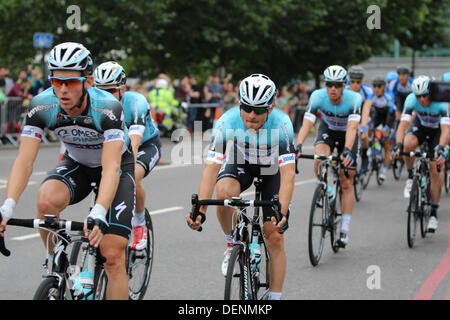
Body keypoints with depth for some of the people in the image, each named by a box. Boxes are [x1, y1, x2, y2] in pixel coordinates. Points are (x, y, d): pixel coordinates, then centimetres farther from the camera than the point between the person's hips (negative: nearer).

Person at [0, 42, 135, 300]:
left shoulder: (108, 108, -34)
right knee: (46, 200, -31)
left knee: (112, 256, -15)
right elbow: (25, 161, -30)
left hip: (118, 165, -3)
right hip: (77, 164, 3)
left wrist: (98, 214, -59)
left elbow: (111, 167, -43)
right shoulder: (42, 105, -25)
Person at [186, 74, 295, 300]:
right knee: (223, 191, -34)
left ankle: (275, 298, 8)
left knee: (275, 238, -7)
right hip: (240, 163, 1)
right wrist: (200, 210, -44)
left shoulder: (281, 124, -35)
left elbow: (288, 173, -37)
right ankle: (231, 243, -6)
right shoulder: (227, 122, -32)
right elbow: (211, 168, -33)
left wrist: (282, 213, -50)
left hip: (273, 170, -1)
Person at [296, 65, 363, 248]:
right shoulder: (317, 96, -28)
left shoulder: (354, 99, -33)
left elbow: (352, 128, -42)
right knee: (320, 157, -33)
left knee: (347, 184, -3)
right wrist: (298, 147, -50)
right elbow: (306, 124, -34)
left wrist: (347, 151, -58)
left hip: (347, 135, -1)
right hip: (327, 129, 1)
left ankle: (344, 231, 3)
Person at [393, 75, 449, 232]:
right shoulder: (411, 99, -29)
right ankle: (411, 177, -6)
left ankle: (434, 213, -1)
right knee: (407, 144, -34)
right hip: (420, 126, 1)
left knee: (435, 170, -11)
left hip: (437, 130, -1)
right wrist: (398, 144, -51)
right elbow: (403, 123, -34)